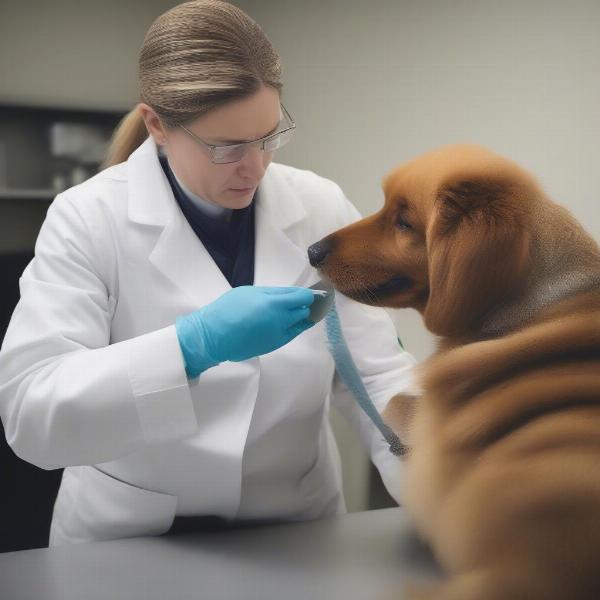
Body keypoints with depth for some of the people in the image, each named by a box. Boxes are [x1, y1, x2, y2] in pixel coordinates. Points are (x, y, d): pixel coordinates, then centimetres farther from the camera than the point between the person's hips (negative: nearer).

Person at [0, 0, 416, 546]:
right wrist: (195, 343, -31)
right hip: (131, 543, -2)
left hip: (293, 535, 2)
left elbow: (376, 375, -4)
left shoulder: (322, 210, -4)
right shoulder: (88, 218, -12)